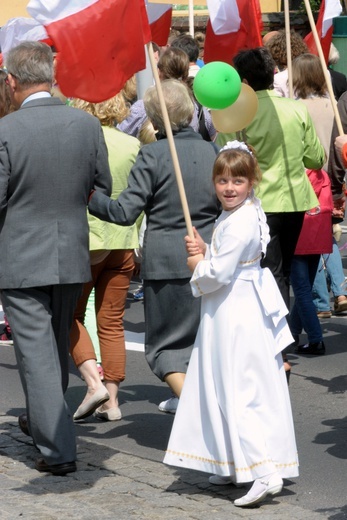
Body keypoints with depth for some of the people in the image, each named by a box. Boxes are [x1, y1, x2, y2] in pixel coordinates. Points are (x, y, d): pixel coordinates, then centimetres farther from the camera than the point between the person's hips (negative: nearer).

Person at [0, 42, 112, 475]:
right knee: (57, 345, 22)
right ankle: (43, 420, 41)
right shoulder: (87, 125, -3)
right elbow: (103, 190, 6)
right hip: (72, 256, 5)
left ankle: (57, 448, -3)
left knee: (36, 351, 0)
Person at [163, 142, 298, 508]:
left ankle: (265, 472, -15)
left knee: (242, 391, -10)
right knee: (229, 390, 16)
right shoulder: (235, 215, 12)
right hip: (233, 312, 10)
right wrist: (203, 251, 0)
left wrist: (197, 267, -2)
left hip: (236, 316, -10)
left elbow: (218, 274, -22)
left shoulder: (240, 224, -21)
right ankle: (232, 465, 25)